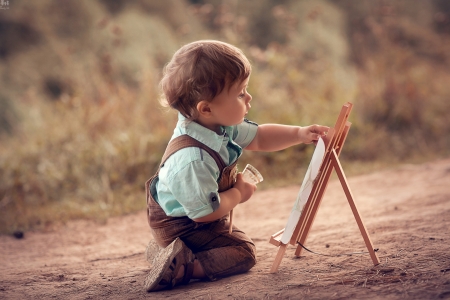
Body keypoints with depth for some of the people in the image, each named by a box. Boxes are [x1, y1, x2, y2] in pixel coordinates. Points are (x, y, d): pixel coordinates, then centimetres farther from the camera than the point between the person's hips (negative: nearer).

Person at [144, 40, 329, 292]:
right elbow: (204, 212, -33)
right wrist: (238, 194, -17)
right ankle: (181, 266, -18)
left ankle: (161, 249, 25)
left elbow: (258, 137, 5)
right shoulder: (192, 159, -41)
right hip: (182, 227, -10)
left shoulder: (220, 125, -13)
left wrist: (299, 134, -8)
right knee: (243, 253, -12)